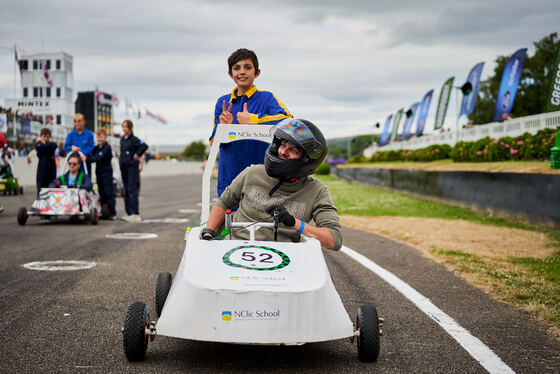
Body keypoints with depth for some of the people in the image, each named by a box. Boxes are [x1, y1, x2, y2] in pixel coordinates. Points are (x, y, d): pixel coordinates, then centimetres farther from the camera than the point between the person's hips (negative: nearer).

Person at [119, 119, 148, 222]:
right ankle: (129, 213, 17)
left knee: (132, 189, -12)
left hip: (132, 167, -8)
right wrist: (121, 158, 14)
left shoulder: (134, 139, -12)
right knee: (126, 190, 11)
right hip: (123, 167, 8)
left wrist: (137, 155, -17)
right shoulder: (122, 139, 12)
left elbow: (144, 145, -26)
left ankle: (135, 214, -13)